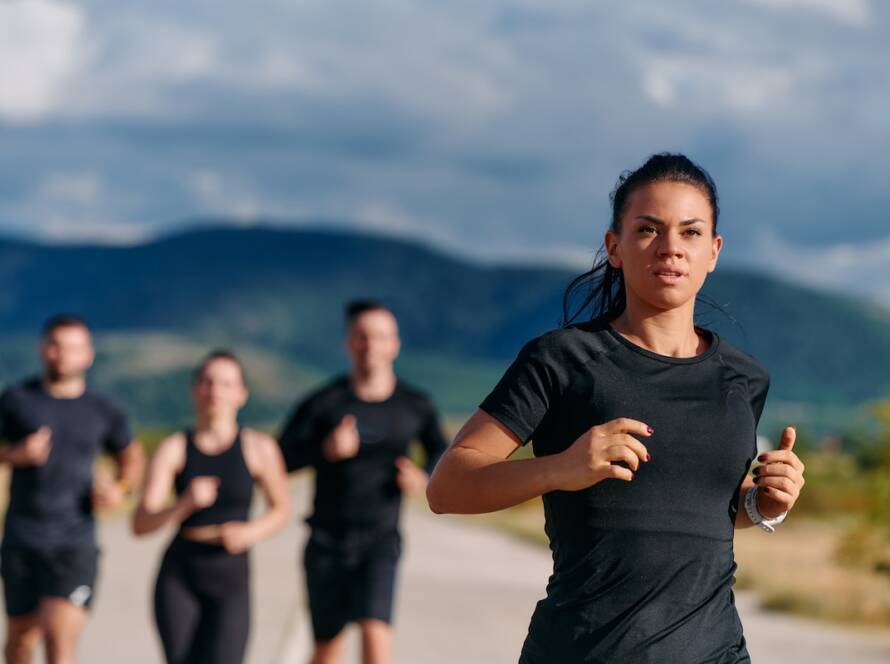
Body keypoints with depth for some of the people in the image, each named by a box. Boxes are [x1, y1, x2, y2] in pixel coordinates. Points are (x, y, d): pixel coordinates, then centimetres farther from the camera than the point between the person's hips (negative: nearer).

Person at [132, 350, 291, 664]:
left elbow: (281, 508, 13)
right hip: (179, 575, 1)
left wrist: (252, 532, -7)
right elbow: (140, 524, -9)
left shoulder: (258, 447, -3)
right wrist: (186, 503, -26)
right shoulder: (174, 449, -2)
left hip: (230, 580, -1)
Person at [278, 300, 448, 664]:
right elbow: (279, 458, -8)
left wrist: (424, 479, -7)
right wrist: (324, 450, -26)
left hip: (379, 542, 0)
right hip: (327, 541, 0)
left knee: (376, 634, -21)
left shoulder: (415, 406, -3)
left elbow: (441, 452, 16)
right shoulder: (323, 403, -10)